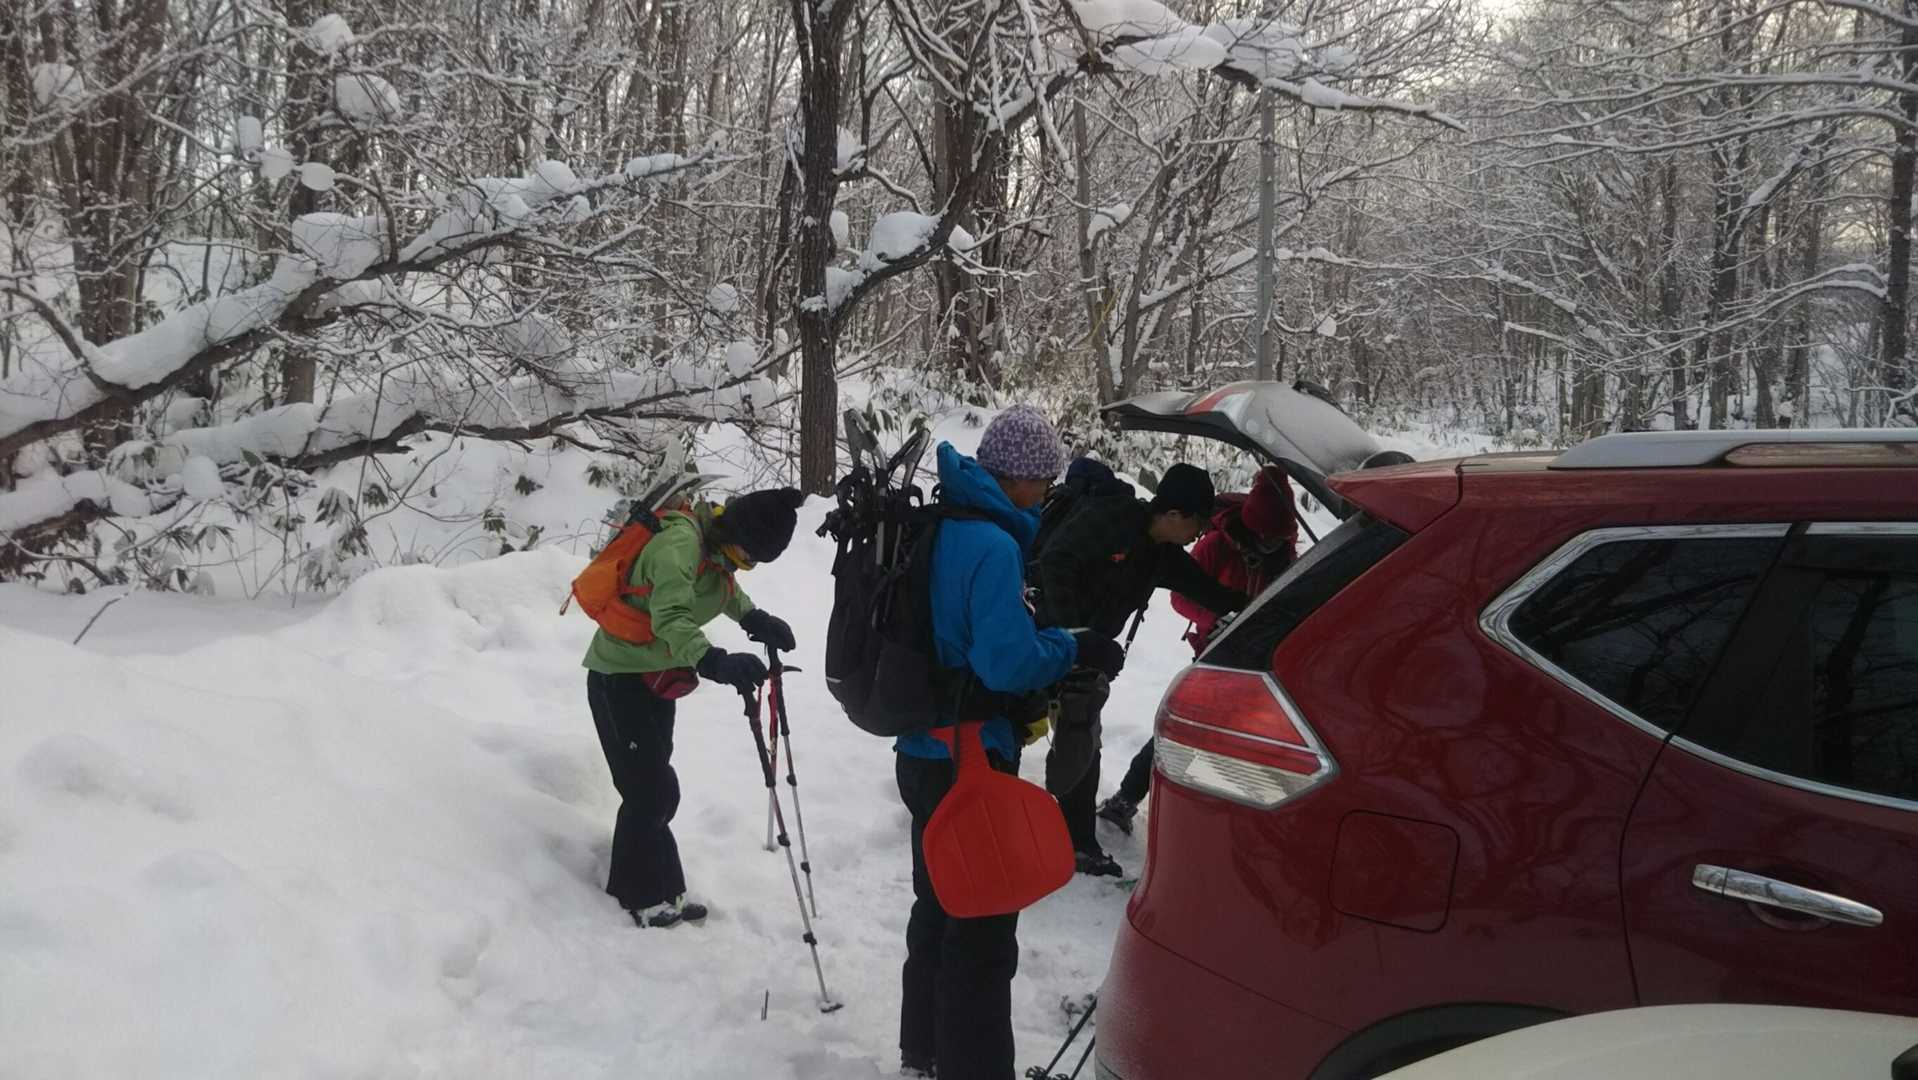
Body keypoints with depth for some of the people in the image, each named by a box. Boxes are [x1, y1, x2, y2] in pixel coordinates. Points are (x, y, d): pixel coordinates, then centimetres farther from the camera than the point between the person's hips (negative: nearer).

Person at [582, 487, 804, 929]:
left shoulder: (718, 545, 0)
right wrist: (714, 661, -53)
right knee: (652, 791, -8)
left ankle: (656, 892, 24)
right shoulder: (680, 543, -28)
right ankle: (647, 897, 3)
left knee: (652, 791, 14)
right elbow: (670, 617, -40)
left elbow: (724, 587, 22)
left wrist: (755, 619, 4)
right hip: (619, 679, -9)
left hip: (656, 678, 9)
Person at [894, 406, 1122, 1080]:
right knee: (982, 931, 1)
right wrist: (1074, 649, -9)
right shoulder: (993, 545, -22)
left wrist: (1051, 650, 9)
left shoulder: (944, 528, 7)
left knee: (939, 912, 22)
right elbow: (1009, 661, -25)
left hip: (926, 752, 10)